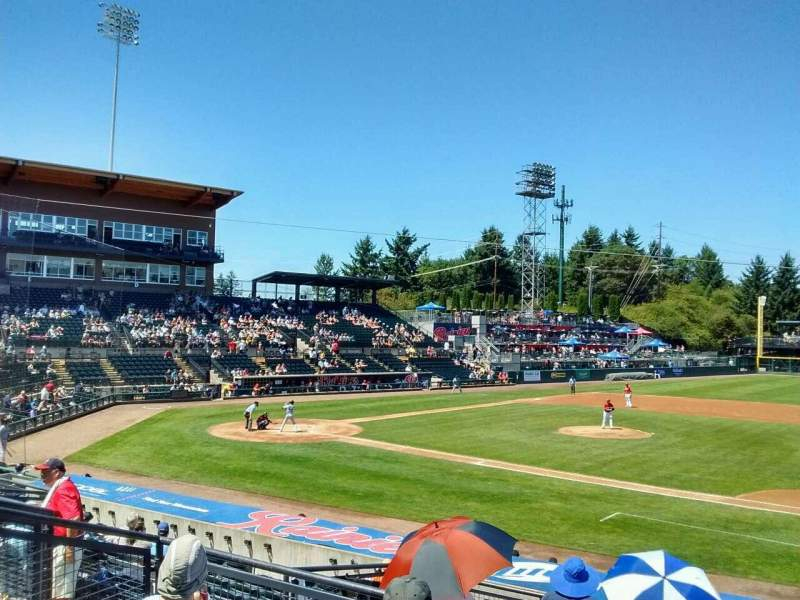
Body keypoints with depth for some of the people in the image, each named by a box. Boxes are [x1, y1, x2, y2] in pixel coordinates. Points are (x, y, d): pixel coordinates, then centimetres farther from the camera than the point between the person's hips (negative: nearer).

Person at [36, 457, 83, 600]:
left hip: (64, 546, -11)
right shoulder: (58, 487, 13)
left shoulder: (63, 490, -22)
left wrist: (69, 547, -29)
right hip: (58, 544, 11)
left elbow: (73, 519, -31)